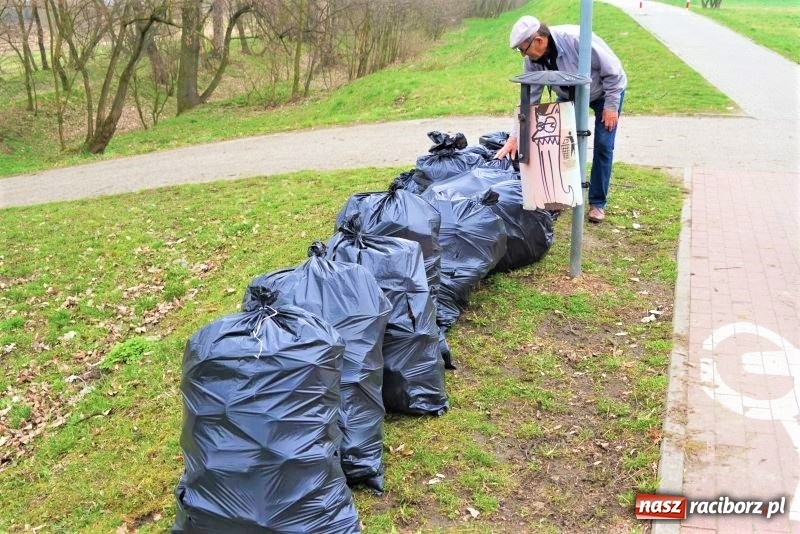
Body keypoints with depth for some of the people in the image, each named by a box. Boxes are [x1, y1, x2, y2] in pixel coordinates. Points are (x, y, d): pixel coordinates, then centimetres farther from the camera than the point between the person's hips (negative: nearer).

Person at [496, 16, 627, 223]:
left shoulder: (577, 39, -39)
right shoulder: (532, 59, -21)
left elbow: (612, 70, -28)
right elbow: (529, 98, -15)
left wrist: (611, 105, -22)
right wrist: (515, 136, -19)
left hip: (605, 91, -5)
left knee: (603, 146, -7)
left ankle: (597, 203, 3)